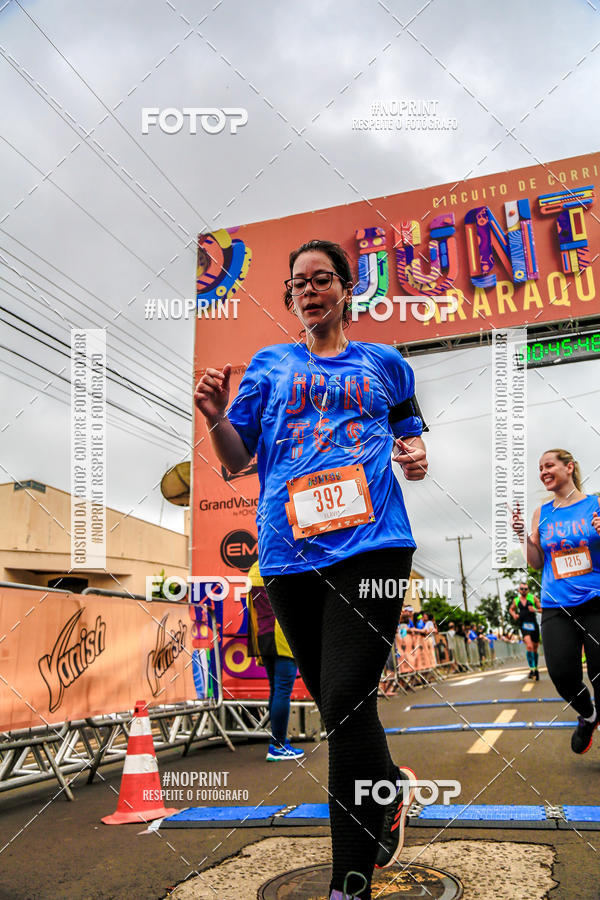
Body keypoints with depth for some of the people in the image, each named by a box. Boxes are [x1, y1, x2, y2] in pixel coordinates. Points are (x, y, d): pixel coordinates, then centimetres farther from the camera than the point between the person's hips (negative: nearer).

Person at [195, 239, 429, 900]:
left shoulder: (383, 364, 15)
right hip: (290, 554, 3)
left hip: (371, 544, -2)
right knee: (335, 702, 13)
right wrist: (215, 419, -8)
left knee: (345, 702, -13)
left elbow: (410, 433, 26)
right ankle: (392, 787, 43)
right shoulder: (269, 366, 16)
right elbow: (236, 461, 13)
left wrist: (418, 460, 3)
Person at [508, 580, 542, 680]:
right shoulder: (516, 600, 8)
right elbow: (511, 609, 27)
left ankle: (536, 668, 29)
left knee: (535, 648, 10)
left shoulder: (533, 598, 2)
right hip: (524, 625, 0)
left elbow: (542, 609, 6)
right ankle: (532, 669, -18)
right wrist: (514, 614, 7)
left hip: (534, 625, 0)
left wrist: (535, 609, -13)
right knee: (529, 646, -22)